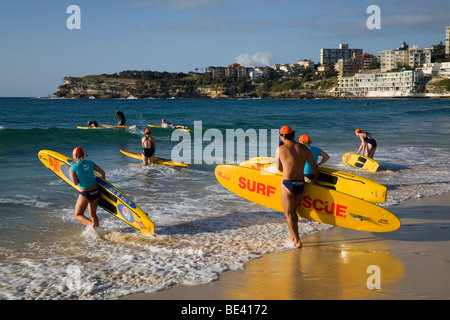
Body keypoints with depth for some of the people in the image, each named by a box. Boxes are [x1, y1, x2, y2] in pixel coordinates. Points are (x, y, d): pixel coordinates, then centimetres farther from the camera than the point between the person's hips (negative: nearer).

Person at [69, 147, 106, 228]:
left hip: (85, 194, -5)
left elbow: (75, 183, -9)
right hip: (96, 191, 5)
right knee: (93, 215, 20)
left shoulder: (73, 168, -12)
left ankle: (91, 224, -17)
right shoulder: (90, 163, 1)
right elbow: (102, 173, 1)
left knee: (78, 215, 9)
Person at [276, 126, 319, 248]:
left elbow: (279, 168, 5)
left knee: (288, 214, 5)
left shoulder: (280, 149, -8)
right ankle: (292, 236, 33)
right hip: (301, 183, 5)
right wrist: (316, 178, 23)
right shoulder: (303, 148, 3)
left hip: (288, 183, -5)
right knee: (293, 211, 23)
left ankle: (297, 241, 0)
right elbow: (314, 165, 7)